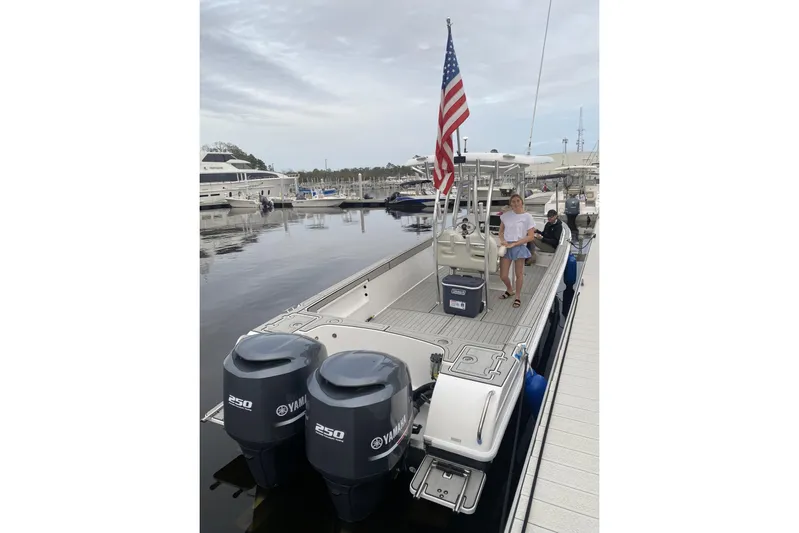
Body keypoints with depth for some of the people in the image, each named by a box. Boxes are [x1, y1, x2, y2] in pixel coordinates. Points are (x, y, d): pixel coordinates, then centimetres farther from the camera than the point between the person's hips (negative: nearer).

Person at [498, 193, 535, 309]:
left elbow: (530, 237, -8)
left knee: (519, 274, 7)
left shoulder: (527, 217, -6)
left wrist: (513, 244, -14)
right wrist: (502, 241, -8)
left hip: (519, 247, -3)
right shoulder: (506, 215, 5)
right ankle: (510, 291, 35)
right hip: (506, 247, 3)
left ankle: (517, 297, 26)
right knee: (503, 275, 5)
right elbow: (501, 231, 14)